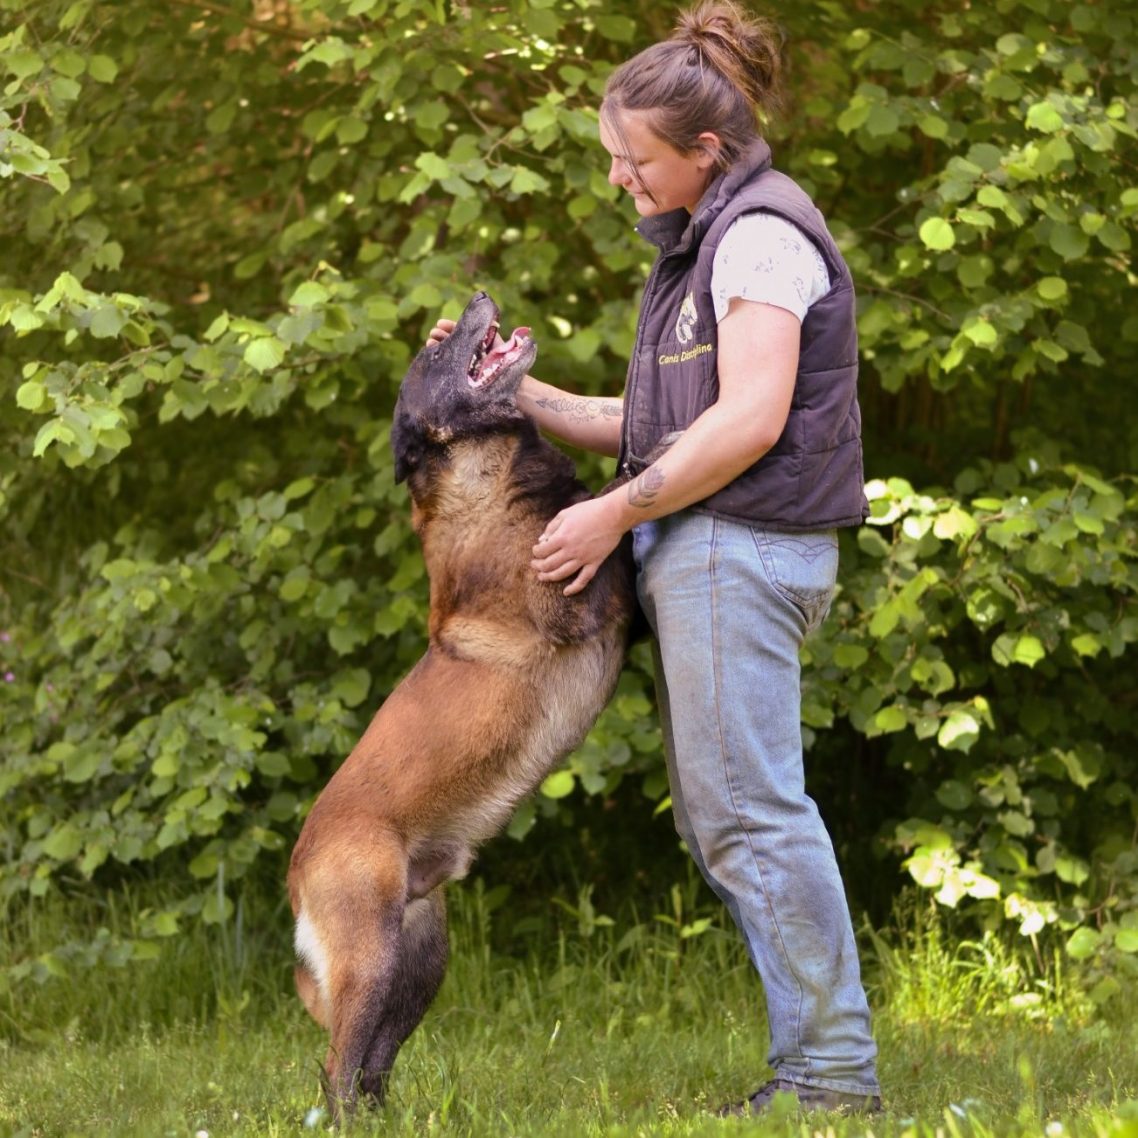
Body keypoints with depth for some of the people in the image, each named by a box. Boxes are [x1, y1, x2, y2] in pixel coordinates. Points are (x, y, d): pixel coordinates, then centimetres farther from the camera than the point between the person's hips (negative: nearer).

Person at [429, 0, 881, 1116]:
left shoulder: (762, 233, -9)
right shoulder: (700, 246, 22)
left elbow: (749, 419, -19)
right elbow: (659, 424, 21)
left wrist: (617, 513, -15)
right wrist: (518, 394, 13)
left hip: (739, 547, -10)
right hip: (700, 552, 10)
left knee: (748, 806, -11)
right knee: (714, 816, 9)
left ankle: (833, 1070, -8)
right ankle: (816, 1055, 11)